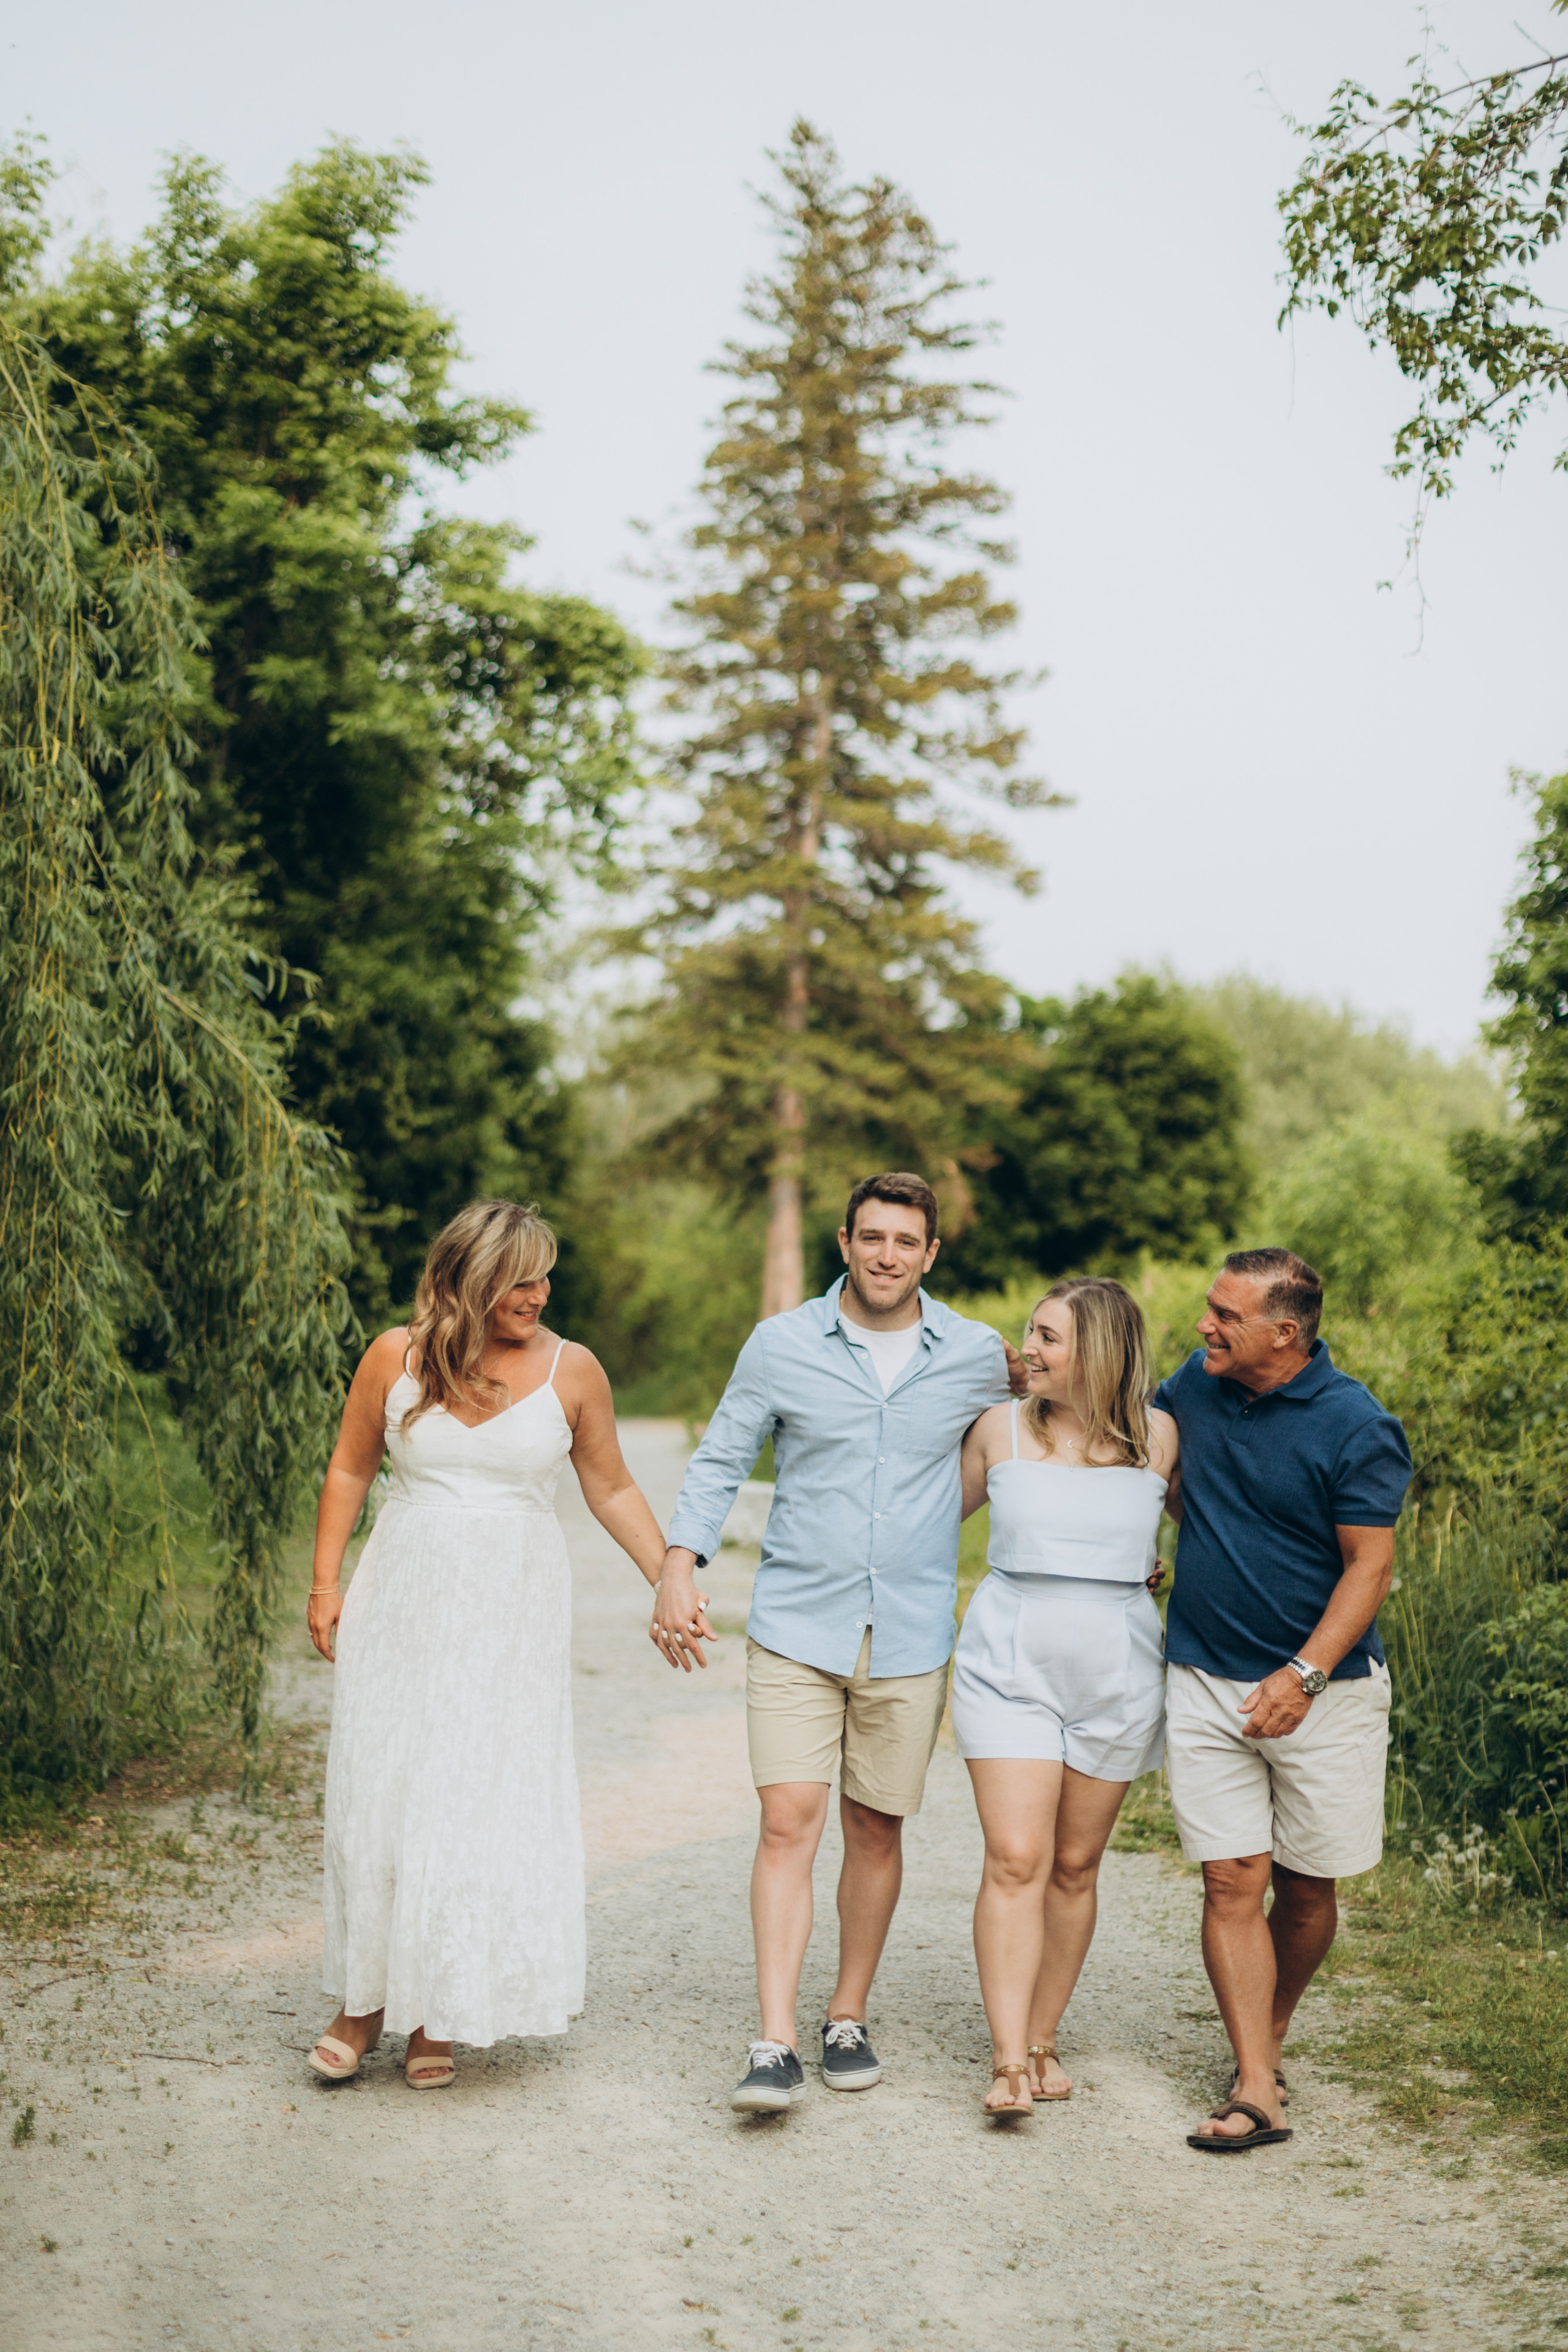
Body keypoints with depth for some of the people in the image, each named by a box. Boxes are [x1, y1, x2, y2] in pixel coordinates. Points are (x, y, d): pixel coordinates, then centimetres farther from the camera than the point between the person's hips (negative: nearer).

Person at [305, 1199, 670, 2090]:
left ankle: (441, 2013, 11)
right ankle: (368, 1998, 17)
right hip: (403, 1601, 1)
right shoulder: (395, 1358, -2)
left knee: (488, 1802, -2)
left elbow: (613, 1489, 7)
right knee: (382, 1791, 2)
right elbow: (350, 1469, 9)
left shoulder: (571, 1370, -3)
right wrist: (326, 1583, 4)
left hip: (513, 1613, -1)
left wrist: (673, 1583, 4)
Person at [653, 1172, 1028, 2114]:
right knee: (789, 1823, -8)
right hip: (797, 1624, -1)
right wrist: (680, 1566, -7)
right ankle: (776, 2046, -6)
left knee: (876, 1828, 9)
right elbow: (720, 1463, 3)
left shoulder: (978, 1355, 3)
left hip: (911, 1637, 2)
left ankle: (849, 2021, 25)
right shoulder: (781, 1345, -1)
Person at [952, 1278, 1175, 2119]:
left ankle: (1042, 2040, 22)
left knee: (1075, 1866, 8)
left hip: (1115, 1676, 1)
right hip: (1009, 1664, -1)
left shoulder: (1157, 1436, 0)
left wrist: (1163, 1568, 6)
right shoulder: (1001, 1429, 0)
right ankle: (1008, 2061, -9)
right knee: (1015, 1860, -10)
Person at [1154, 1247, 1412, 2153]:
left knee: (1307, 1887, 8)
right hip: (1206, 1680, 3)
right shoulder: (1194, 1387, 2)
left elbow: (1370, 1566, -14)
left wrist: (1304, 1675, -22)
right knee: (1233, 1881, -3)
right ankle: (1257, 2092, -1)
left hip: (1321, 1691, -3)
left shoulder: (1355, 1428, -14)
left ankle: (1272, 2035, 33)